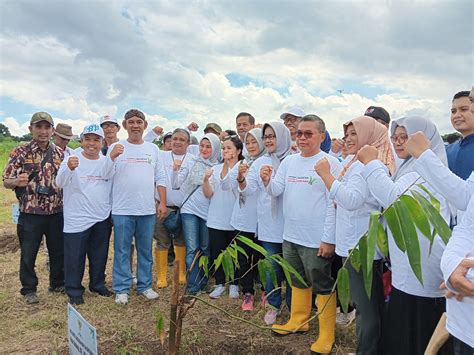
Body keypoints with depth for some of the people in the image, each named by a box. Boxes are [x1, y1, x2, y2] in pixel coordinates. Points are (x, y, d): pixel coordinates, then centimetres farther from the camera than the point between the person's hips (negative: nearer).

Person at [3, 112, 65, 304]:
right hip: (30, 213, -3)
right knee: (28, 254, 8)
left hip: (57, 212, 3)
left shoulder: (60, 153, 6)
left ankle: (58, 283, 33)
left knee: (59, 251, 13)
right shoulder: (20, 152, -4)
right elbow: (6, 182, -5)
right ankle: (29, 290, 26)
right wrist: (17, 181, -25)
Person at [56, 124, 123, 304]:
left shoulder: (108, 161, 3)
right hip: (77, 219, -3)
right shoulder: (72, 159, -7)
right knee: (75, 257, 7)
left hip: (102, 218, 4)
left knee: (100, 255, 18)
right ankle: (74, 291, 24)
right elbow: (60, 183, -22)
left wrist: (112, 156, -36)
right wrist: (69, 168, -44)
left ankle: (97, 284, 37)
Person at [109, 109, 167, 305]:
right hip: (122, 209, -2)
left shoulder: (153, 149, 9)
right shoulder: (115, 147, 1)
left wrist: (163, 203, 3)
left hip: (148, 209, 3)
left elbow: (160, 178, 8)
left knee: (146, 250, 12)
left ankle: (145, 285, 25)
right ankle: (121, 288, 18)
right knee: (122, 251, 6)